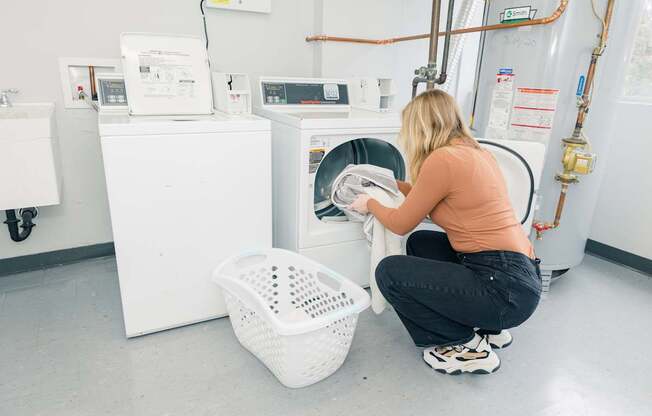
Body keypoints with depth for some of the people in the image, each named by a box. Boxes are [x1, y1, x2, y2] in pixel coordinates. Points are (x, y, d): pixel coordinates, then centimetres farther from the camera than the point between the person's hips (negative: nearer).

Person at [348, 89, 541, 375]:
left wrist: (369, 204, 14)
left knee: (389, 272, -6)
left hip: (505, 287, -9)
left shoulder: (442, 159, -16)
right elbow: (433, 200, 25)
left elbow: (400, 224, -4)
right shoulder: (476, 151, 10)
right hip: (519, 273, 9)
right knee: (420, 243, 22)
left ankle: (468, 345, 5)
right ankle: (486, 327, 22)